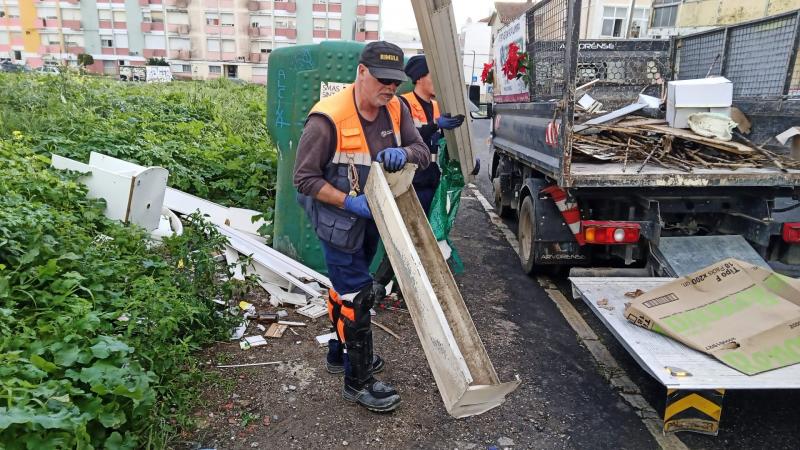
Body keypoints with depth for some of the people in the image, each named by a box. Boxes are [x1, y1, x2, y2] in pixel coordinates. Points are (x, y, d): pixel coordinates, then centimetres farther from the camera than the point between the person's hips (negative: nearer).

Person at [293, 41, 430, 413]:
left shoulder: (396, 109, -5)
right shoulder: (328, 118, -25)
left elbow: (423, 152, -1)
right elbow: (304, 178, -21)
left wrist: (403, 152, -25)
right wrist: (349, 203, -29)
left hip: (372, 215, 7)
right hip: (338, 219, -7)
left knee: (347, 285, 21)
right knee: (356, 294, -5)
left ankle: (340, 353, 42)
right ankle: (358, 381, 11)